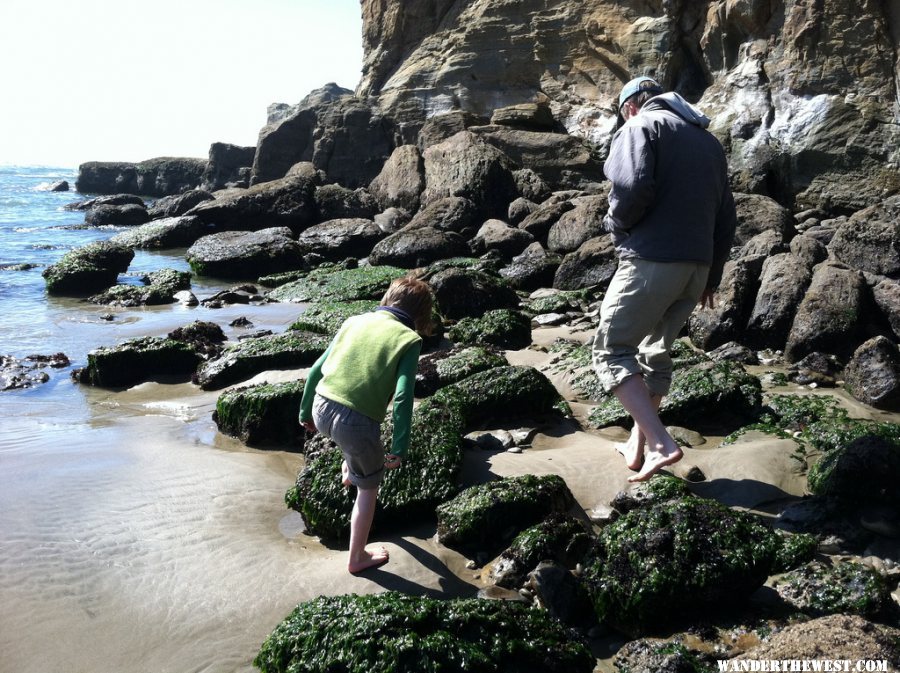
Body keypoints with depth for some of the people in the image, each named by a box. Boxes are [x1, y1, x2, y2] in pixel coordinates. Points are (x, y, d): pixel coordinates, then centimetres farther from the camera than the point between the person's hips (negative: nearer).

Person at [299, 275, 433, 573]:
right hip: (356, 423, -5)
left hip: (321, 409, 5)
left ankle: (348, 470, 62)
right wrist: (399, 448, -9)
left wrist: (305, 412, 23)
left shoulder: (355, 321, 8)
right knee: (368, 489, 20)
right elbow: (402, 399, -15)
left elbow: (316, 370, 11)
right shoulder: (409, 340, -5)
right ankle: (357, 558, 32)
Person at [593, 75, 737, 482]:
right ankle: (637, 444, 25)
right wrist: (711, 277, 24)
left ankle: (660, 443, -12)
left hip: (652, 261, -8)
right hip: (697, 266, 8)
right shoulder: (709, 141, 22)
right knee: (655, 352, 19)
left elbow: (633, 188, -21)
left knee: (612, 352, 0)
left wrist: (615, 224, -1)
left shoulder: (641, 127, -1)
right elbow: (726, 218, 20)